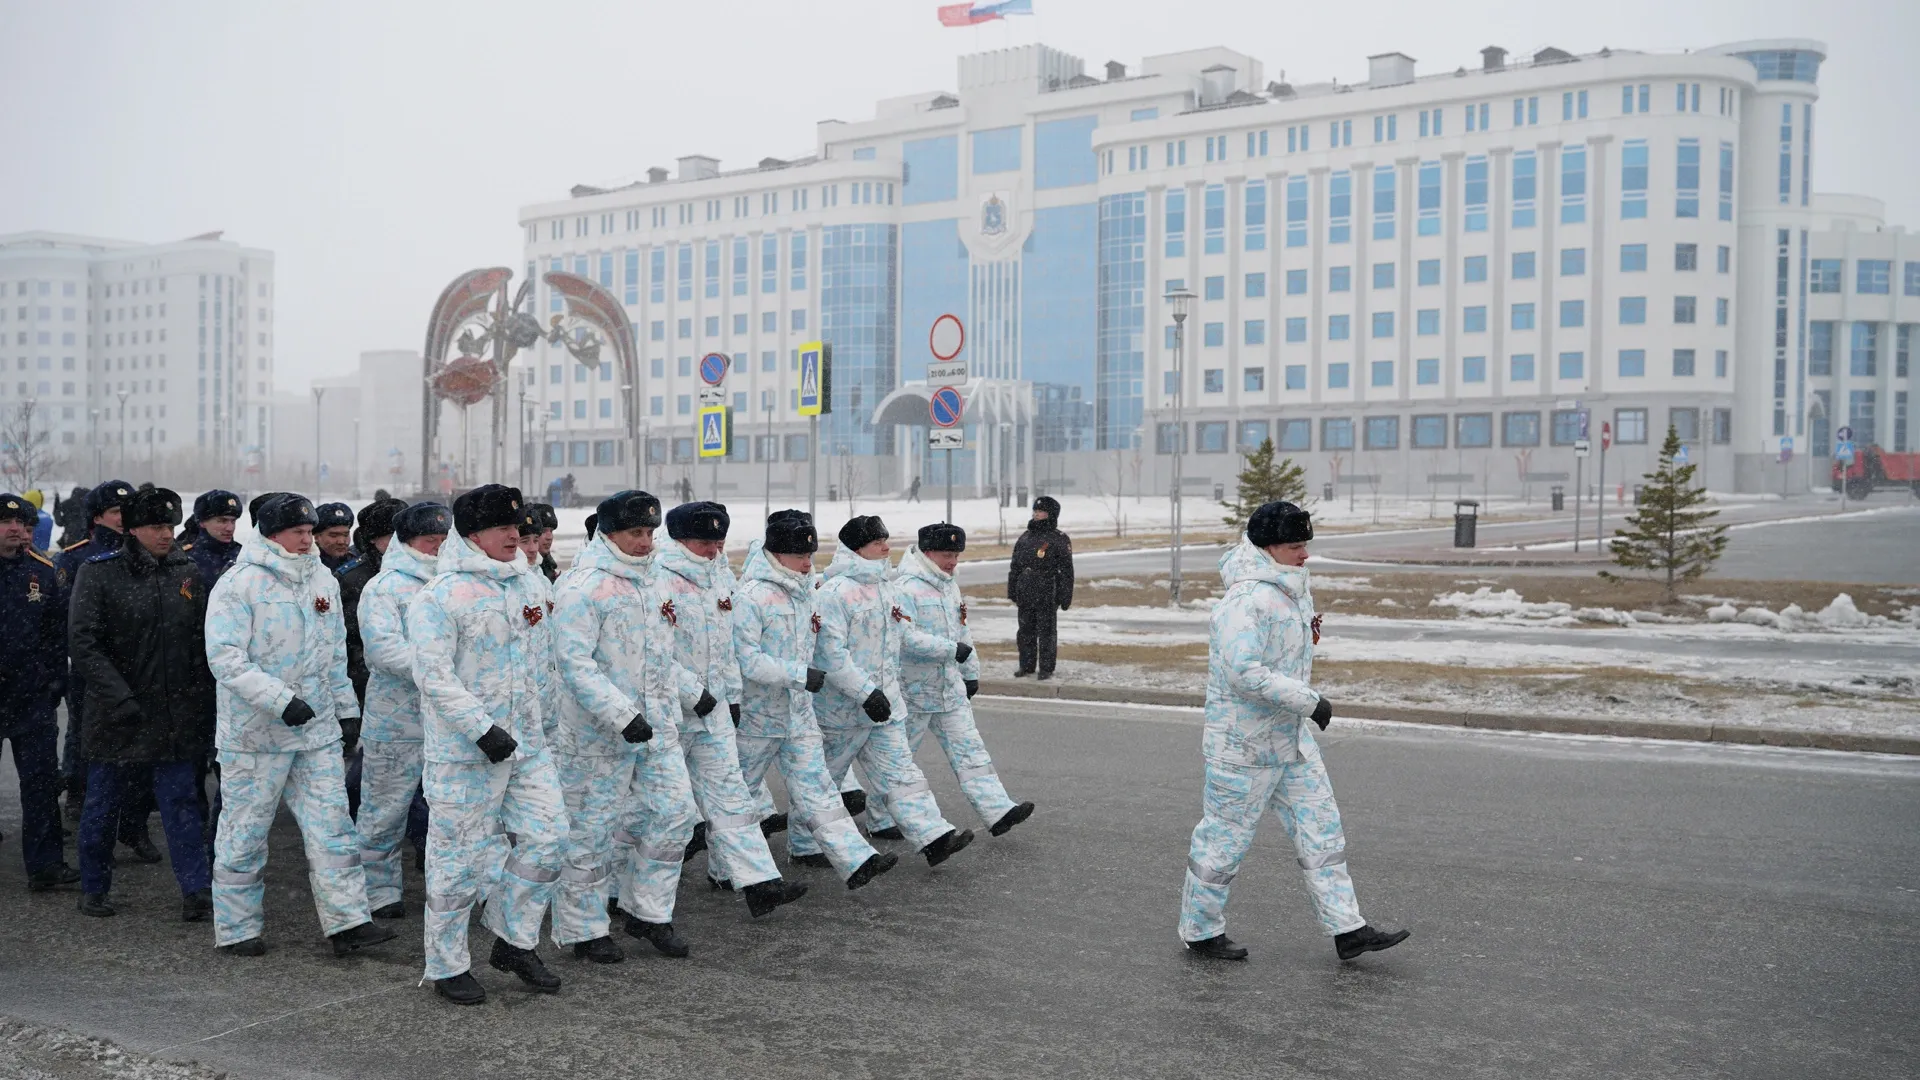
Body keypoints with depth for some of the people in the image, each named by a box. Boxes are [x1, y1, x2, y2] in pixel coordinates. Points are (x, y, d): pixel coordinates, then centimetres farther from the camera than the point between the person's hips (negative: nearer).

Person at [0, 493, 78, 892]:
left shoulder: (45, 572, 6)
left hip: (34, 698, 2)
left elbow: (59, 635, 9)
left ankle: (44, 865, 5)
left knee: (42, 781, 1)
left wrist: (54, 683, 4)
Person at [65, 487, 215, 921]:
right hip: (114, 714, -2)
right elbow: (84, 642, -11)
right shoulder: (100, 572, -6)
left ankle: (196, 891, 3)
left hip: (175, 714, 2)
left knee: (180, 800, 2)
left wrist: (200, 697, 2)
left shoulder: (187, 572, 5)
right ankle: (94, 889, 27)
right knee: (103, 803, 11)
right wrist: (119, 696, -19)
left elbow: (203, 640, 10)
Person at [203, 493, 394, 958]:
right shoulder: (239, 584, -10)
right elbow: (225, 657, -18)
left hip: (317, 728, 5)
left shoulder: (323, 580, 10)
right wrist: (281, 699, -25)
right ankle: (237, 928, 20)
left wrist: (347, 709, 17)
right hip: (254, 732, -5)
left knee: (332, 824, 1)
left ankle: (347, 921, 4)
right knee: (245, 831, 6)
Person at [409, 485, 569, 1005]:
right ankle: (447, 965, 19)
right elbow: (433, 674, -20)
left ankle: (514, 942, 22)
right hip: (465, 749, -7)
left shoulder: (521, 581, 11)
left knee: (547, 836, 6)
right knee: (461, 856, 3)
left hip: (525, 739, 7)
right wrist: (483, 729, -24)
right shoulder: (440, 596, -14)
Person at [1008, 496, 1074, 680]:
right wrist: (1012, 592, 13)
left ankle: (1046, 669, 10)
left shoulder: (1059, 539, -5)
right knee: (1025, 631, 12)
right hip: (1025, 595, 6)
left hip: (1047, 596, -6)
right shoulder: (1025, 538, 12)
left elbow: (1066, 571, -6)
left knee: (1046, 632, 1)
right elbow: (1014, 567, 16)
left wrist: (1065, 598, -9)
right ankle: (1026, 666, 24)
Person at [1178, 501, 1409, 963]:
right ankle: (1200, 930, 20)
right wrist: (1310, 700, -27)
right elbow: (1246, 673, -32)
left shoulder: (1292, 591, 8)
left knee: (1321, 828, 10)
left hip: (1291, 735, 9)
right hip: (1243, 742, -9)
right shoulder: (1244, 602, -25)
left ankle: (1347, 929, 16)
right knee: (1224, 838, 4)